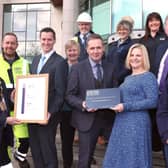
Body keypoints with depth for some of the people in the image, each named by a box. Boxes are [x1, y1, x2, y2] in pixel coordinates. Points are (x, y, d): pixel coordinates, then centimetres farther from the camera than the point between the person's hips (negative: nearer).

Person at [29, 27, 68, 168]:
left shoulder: (60, 62, -11)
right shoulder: (35, 60, 13)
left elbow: (60, 91, -14)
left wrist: (51, 112, -20)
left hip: (47, 114, -7)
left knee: (47, 149, 5)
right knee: (35, 149, 17)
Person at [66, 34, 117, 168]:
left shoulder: (110, 67, 6)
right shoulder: (78, 68, -5)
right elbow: (70, 95, -6)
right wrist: (83, 104, -22)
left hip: (107, 118, 4)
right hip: (87, 119, -3)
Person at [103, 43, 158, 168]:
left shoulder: (148, 77, -9)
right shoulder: (128, 78, 15)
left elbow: (152, 102, -18)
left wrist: (126, 106, -20)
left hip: (137, 122, -8)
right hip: (122, 122, 8)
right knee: (119, 156, 14)